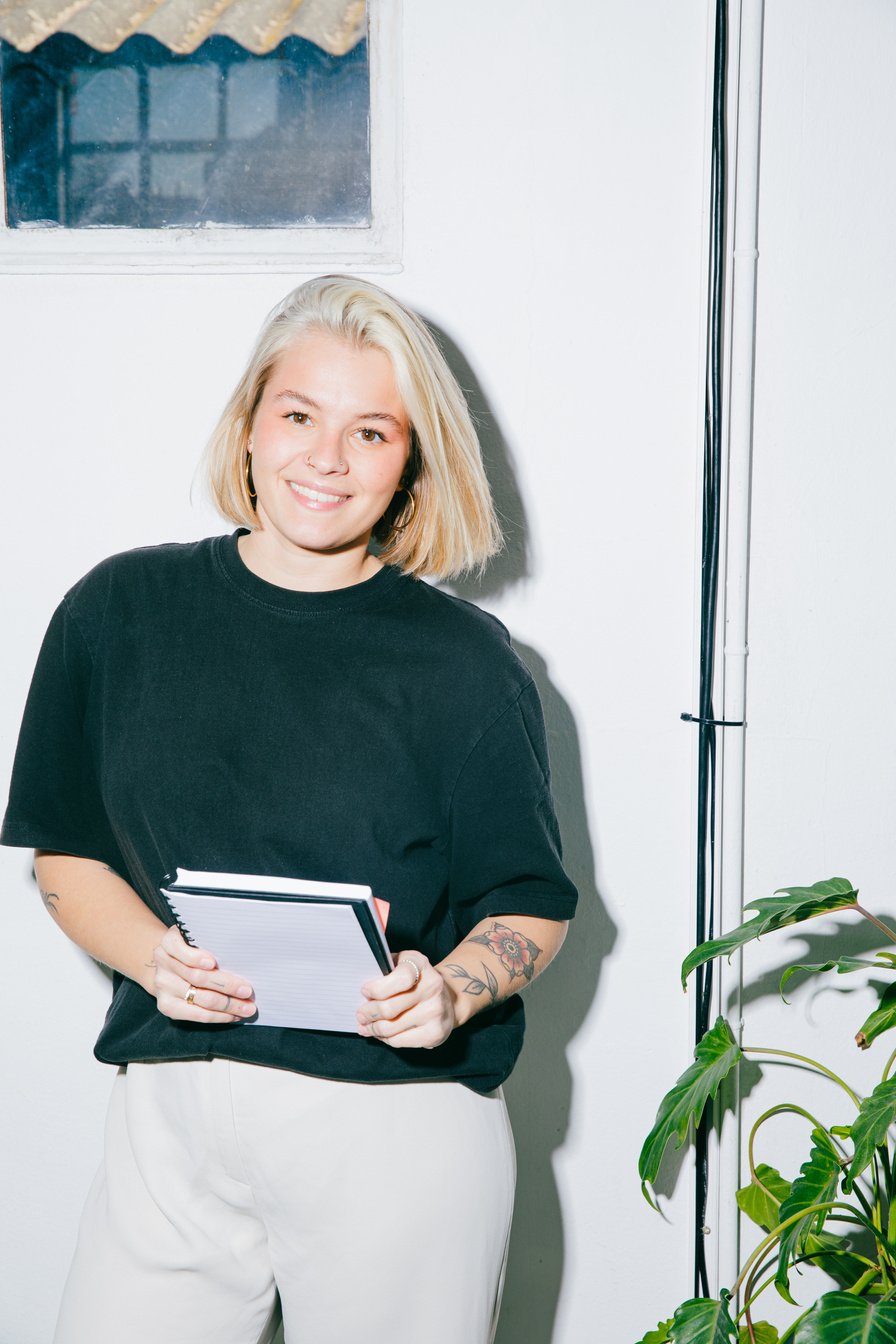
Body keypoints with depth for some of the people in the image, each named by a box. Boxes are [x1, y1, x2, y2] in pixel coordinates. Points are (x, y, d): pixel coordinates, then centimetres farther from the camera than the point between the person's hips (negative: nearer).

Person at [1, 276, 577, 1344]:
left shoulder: (464, 661, -2)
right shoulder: (121, 612, 4)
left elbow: (531, 906, 2)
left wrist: (447, 992, -17)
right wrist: (155, 959, -11)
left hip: (402, 1128, -2)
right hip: (170, 1116, 2)